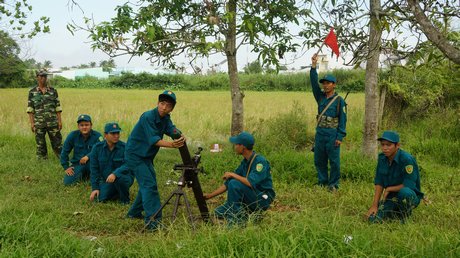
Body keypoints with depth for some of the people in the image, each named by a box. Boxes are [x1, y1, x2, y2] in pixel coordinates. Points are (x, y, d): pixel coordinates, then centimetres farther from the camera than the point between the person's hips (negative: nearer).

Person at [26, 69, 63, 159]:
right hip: (39, 124, 0)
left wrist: (59, 121, 0)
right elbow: (30, 109, 2)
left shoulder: (53, 91, 5)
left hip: (53, 123, 0)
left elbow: (57, 107, 6)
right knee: (40, 144, 6)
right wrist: (32, 123, -5)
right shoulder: (32, 92, 3)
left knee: (57, 142, 3)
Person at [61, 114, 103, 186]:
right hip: (77, 164, 2)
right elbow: (64, 152, 4)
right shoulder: (73, 135, -5)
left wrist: (88, 156, -35)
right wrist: (66, 167, 1)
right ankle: (82, 175, 17)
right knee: (68, 182, -16)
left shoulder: (97, 135, -12)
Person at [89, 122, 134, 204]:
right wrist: (95, 188, -6)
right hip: (106, 180, 4)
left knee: (118, 178, -37)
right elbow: (94, 169, -1)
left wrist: (115, 174, -42)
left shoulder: (124, 147, -15)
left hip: (125, 178, -3)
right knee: (101, 198, -19)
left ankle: (125, 200, -8)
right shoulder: (97, 148, -4)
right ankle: (117, 193, 14)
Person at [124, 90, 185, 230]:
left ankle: (135, 212, 34)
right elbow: (153, 140, -32)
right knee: (149, 185, -17)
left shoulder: (165, 118, 2)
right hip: (134, 154, -9)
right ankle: (152, 221, -20)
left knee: (148, 184, 17)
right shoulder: (148, 117, -23)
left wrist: (180, 137, -38)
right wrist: (170, 145, -48)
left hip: (146, 156, 9)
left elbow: (172, 129, -15)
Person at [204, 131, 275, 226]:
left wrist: (233, 175, -20)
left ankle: (234, 221, -19)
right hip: (251, 200, 8)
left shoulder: (260, 161, -18)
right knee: (219, 212, -2)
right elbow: (227, 184, 12)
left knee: (234, 184, -27)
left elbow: (251, 183, -32)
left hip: (262, 199, -8)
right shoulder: (245, 162, 7)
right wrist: (210, 195, 9)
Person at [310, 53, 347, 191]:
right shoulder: (320, 97, 10)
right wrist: (313, 66, -12)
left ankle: (333, 185, 8)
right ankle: (322, 182, 23)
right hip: (320, 133, 5)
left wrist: (340, 137, -11)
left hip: (332, 135, -5)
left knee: (334, 161, -1)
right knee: (319, 160, 10)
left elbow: (343, 119, -5)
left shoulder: (339, 101, -4)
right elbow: (314, 83, -1)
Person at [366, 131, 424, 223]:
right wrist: (374, 205, -8)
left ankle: (405, 216, -9)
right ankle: (396, 212, 14)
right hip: (391, 197, 5)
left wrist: (388, 189, -13)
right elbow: (379, 183, 0)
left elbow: (409, 185, -26)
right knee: (373, 219, -14)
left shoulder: (407, 159, -24)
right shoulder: (382, 158, -4)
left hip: (410, 196, -5)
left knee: (404, 192, -40)